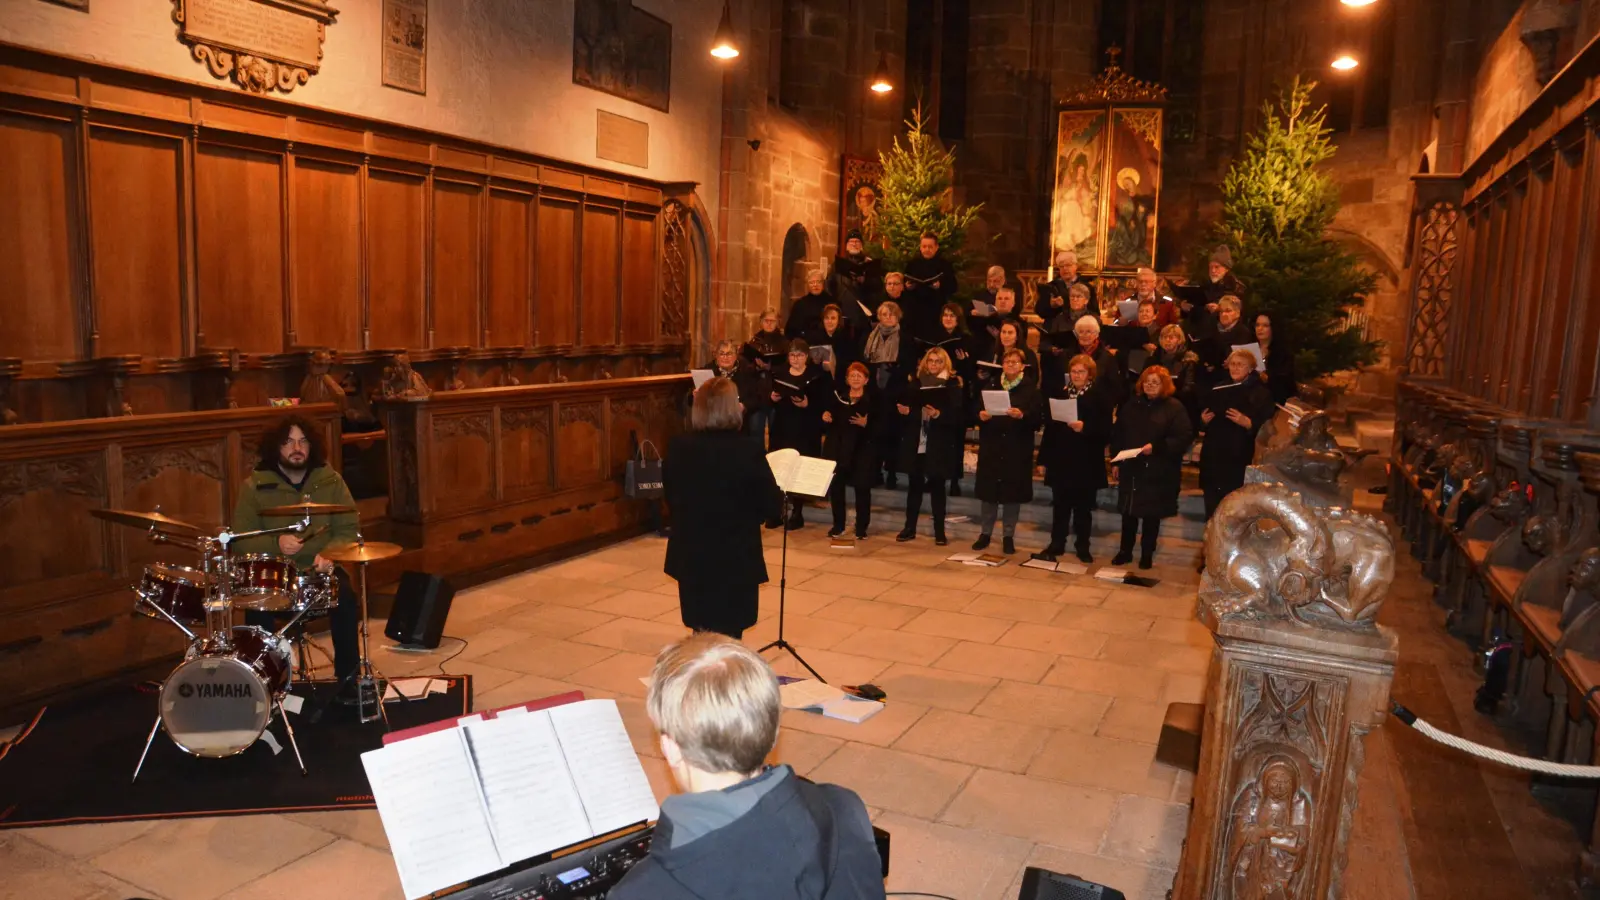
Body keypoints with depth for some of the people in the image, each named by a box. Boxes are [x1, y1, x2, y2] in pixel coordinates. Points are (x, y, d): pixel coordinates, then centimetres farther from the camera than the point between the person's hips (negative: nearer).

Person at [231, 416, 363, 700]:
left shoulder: (330, 480, 3)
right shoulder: (254, 486, -2)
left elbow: (349, 530, 1)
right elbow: (240, 541, -4)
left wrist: (330, 554, -20)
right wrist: (275, 544, -23)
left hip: (322, 572, 1)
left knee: (345, 597, -29)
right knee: (257, 606, -31)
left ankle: (349, 678, -13)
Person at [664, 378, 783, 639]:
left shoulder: (677, 447, -6)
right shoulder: (747, 449, -18)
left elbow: (671, 499, 7)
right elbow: (772, 505, -10)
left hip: (690, 556, 4)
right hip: (736, 558, -4)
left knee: (702, 638, 17)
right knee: (728, 638, 10)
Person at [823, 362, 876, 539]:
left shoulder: (873, 399, 0)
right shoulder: (837, 395, 11)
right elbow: (826, 421, 13)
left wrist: (866, 424, -22)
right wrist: (824, 417, -8)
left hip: (862, 450, -3)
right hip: (837, 448, 3)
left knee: (862, 488, -1)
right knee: (835, 486, 4)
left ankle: (861, 527, 11)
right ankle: (838, 525, 18)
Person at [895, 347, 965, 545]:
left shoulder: (953, 385, -2)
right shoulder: (914, 382, 8)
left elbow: (957, 415, -9)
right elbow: (904, 405, 11)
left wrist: (938, 414, -24)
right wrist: (903, 410, -11)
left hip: (939, 445, -3)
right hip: (915, 443, 3)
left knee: (937, 487, 5)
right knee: (914, 485, 10)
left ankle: (939, 531, 14)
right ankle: (909, 528, 19)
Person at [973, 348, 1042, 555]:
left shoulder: (1030, 389, -1)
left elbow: (1037, 420, -7)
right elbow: (978, 410, 8)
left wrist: (1022, 415, -25)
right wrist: (980, 415, -14)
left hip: (1017, 450, -2)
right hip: (991, 447, 2)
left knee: (1013, 492, 3)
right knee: (989, 490, 6)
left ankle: (1009, 536, 14)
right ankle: (985, 533, 18)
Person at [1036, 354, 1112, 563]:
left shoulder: (1100, 396, -3)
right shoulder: (1059, 394, 7)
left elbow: (1105, 431, -8)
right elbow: (1049, 426, 7)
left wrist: (1085, 428, -26)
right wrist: (1043, 458, 5)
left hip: (1087, 463, -3)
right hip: (1060, 460, 3)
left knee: (1083, 507, 7)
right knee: (1060, 505, 9)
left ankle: (1083, 547, 19)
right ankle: (1056, 544, 18)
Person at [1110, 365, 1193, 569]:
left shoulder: (1174, 407, -5)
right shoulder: (1131, 405, 10)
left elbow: (1184, 437, -12)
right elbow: (1117, 434, 12)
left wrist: (1156, 447, -22)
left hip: (1159, 472, -4)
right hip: (1131, 468, 4)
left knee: (1151, 515, 5)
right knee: (1128, 512, 8)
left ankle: (1147, 555, 18)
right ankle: (1125, 551, 21)